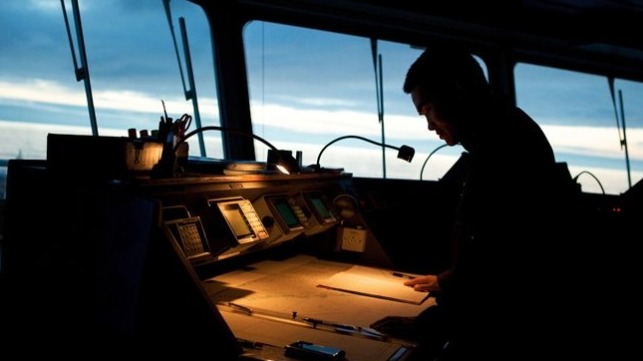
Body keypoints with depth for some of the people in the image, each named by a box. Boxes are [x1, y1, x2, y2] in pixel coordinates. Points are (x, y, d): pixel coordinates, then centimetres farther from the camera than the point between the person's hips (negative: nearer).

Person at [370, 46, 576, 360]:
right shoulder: (506, 134, 12)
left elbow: (492, 265, -26)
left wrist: (426, 325, -20)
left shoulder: (501, 145, -22)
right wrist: (448, 281, 29)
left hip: (504, 331, -10)